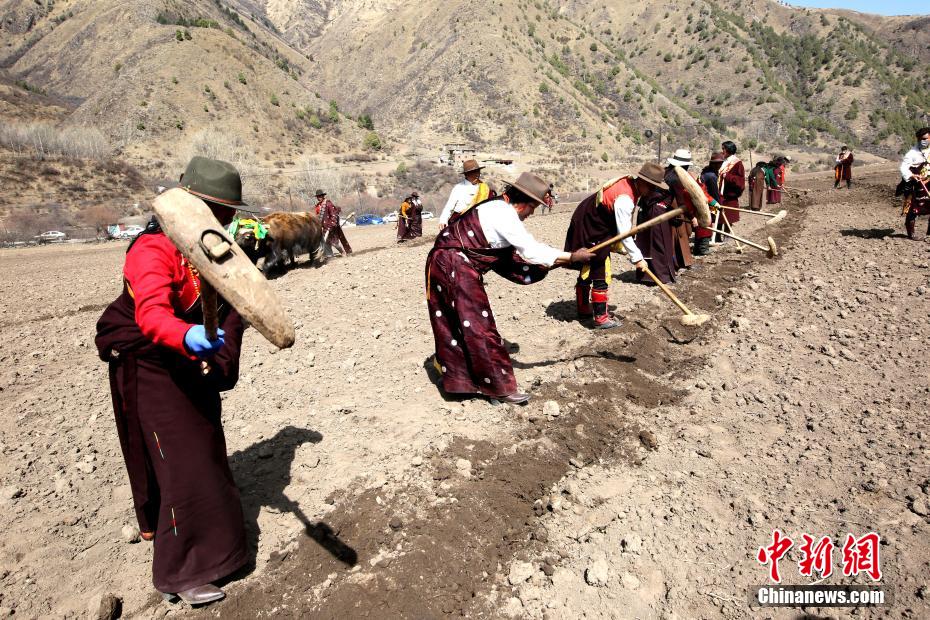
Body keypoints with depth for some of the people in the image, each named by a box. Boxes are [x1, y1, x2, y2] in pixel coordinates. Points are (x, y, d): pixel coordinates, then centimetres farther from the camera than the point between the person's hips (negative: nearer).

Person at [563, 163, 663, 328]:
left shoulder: (629, 183, 0)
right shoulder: (624, 199, -29)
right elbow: (624, 233, -27)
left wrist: (618, 245, 9)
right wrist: (637, 258, -19)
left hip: (589, 225, 10)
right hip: (591, 232, -10)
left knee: (587, 270, 18)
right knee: (601, 273, -5)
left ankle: (583, 310, 32)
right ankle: (600, 318, 3)